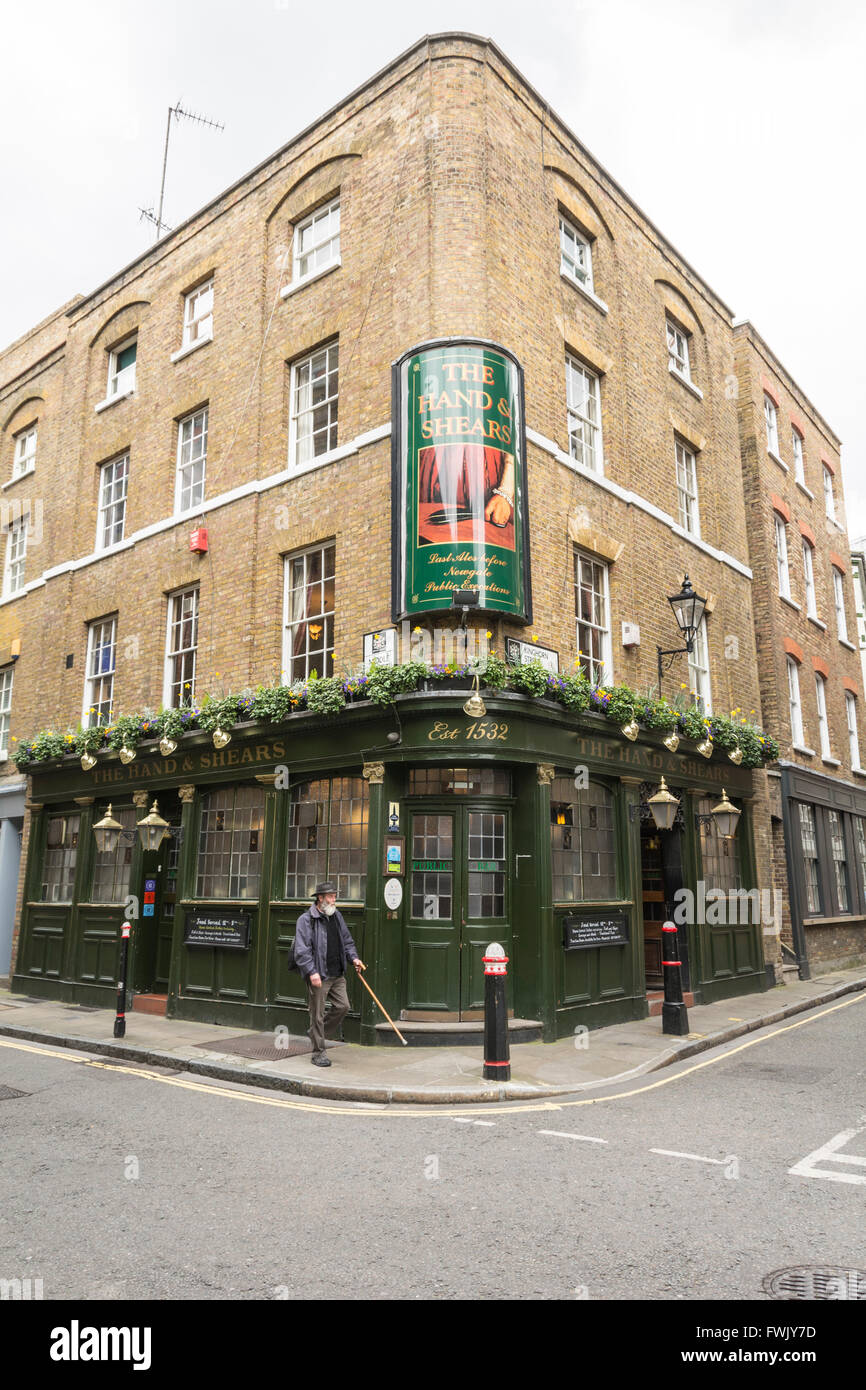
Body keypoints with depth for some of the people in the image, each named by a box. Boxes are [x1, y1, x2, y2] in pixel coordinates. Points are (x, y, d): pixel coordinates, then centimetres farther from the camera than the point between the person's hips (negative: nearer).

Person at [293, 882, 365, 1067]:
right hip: (318, 976, -7)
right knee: (317, 1015, 1)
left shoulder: (337, 916, 12)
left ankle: (318, 1033, 26)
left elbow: (347, 940, 21)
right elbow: (302, 950, -15)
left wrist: (354, 957, 6)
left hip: (337, 974, 7)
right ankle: (319, 1053, 14)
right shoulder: (306, 920, -10)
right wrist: (312, 972, -22)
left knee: (343, 1006, 5)